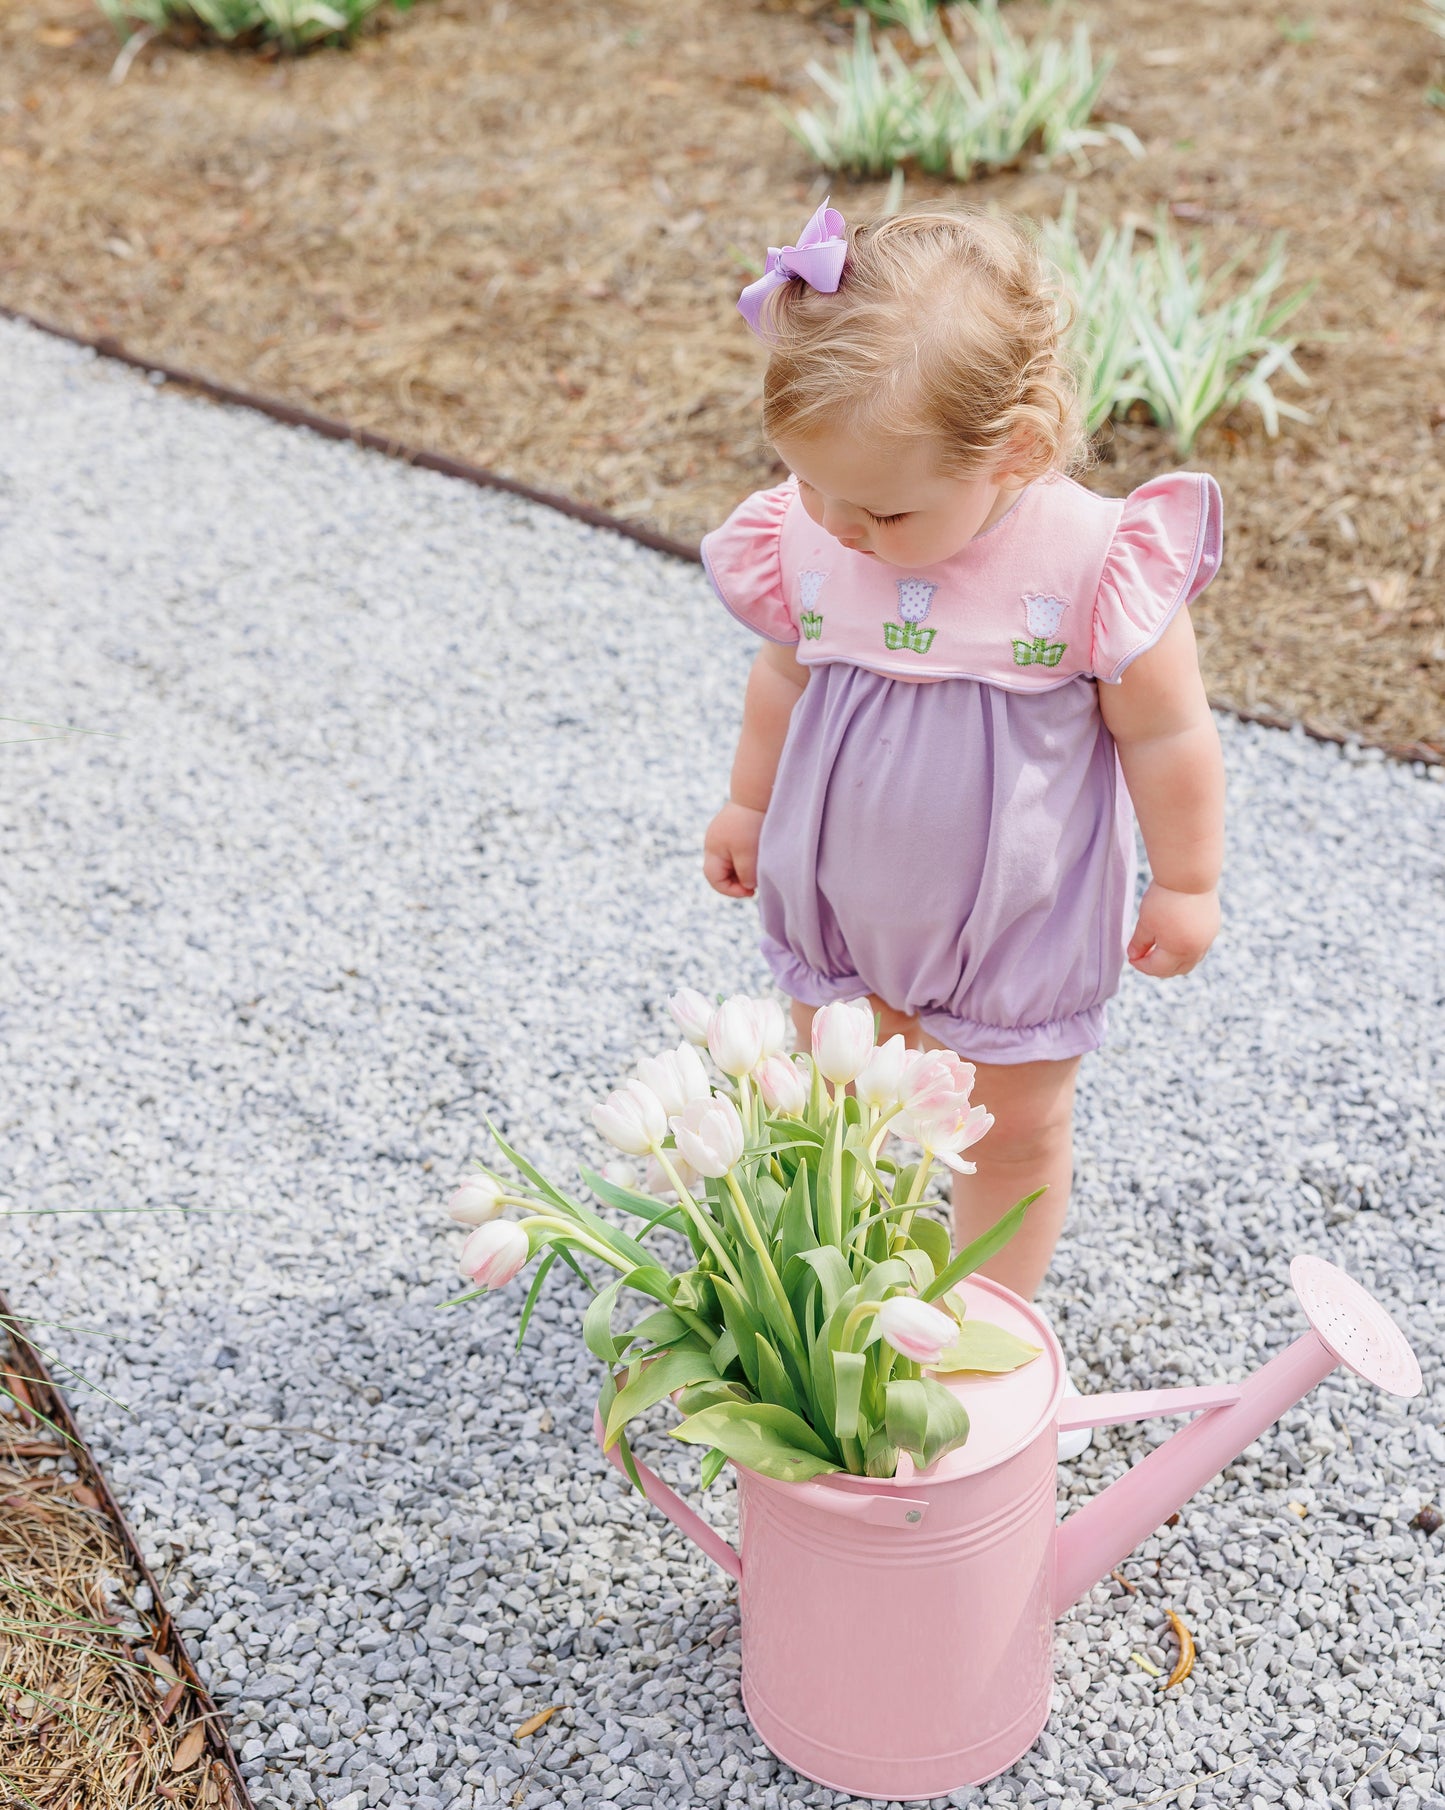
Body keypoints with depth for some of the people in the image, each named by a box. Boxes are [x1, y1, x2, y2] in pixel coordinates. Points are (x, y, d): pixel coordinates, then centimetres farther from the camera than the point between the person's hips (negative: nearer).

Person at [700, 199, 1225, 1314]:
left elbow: (1166, 735, -14)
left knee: (1016, 1132, 17)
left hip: (1020, 924, -3)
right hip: (840, 904, 4)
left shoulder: (1097, 562, -27)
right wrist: (749, 806, 16)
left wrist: (1185, 884, -5)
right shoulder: (807, 539, -15)